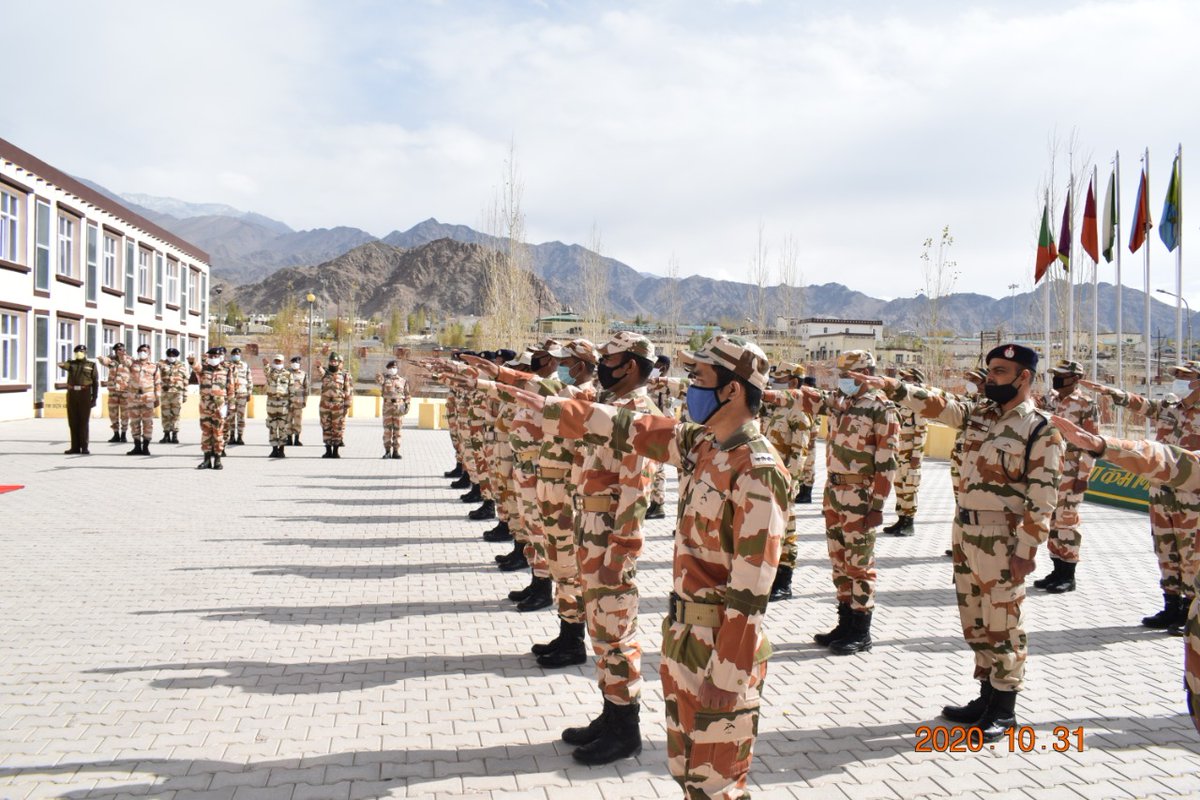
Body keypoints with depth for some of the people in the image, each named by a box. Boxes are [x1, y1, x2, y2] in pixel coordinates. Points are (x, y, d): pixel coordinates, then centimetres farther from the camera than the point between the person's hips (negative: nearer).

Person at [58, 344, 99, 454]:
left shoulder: (91, 365, 6)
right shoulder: (71, 363, 13)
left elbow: (96, 382, 2)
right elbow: (64, 365, -12)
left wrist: (94, 397, -6)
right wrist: (61, 364, -37)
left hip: (85, 394, -3)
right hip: (72, 394, 3)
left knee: (83, 422, -4)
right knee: (73, 422, 4)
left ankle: (84, 447, 0)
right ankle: (75, 447, 9)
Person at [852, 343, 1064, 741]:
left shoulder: (1041, 430, -11)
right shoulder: (977, 413, 10)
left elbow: (1042, 500, -13)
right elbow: (935, 403, 6)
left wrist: (1025, 551, -16)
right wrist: (890, 385, -8)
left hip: (1001, 540, -7)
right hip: (965, 532, 7)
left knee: (1003, 624, 2)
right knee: (975, 621, 15)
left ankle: (1005, 709, 15)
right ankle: (987, 697, 29)